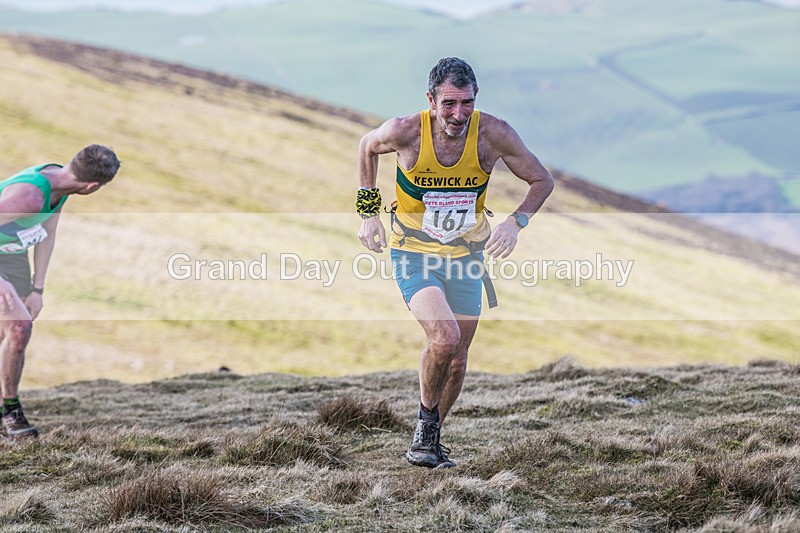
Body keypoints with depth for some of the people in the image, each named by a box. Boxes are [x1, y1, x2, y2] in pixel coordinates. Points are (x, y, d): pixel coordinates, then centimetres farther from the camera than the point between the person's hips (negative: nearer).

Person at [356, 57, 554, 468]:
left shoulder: (492, 134, -18)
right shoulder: (405, 132, -21)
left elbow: (542, 180, -3)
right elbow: (367, 147, 3)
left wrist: (515, 223, -19)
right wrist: (369, 212, 2)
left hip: (466, 255, 3)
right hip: (413, 253, -3)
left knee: (457, 358, 9)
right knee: (445, 338, -25)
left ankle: (431, 439, 33)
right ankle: (426, 419, 2)